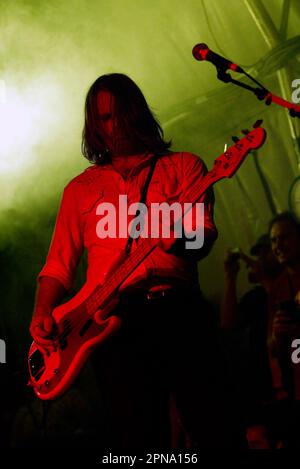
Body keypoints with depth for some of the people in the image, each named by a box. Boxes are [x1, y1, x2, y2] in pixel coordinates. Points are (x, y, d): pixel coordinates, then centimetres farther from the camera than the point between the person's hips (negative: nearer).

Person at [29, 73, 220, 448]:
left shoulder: (183, 166, 14)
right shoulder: (80, 188, 21)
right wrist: (42, 315, -1)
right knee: (137, 432, -7)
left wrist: (179, 238, -25)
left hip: (179, 308, -1)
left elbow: (204, 235, -1)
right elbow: (59, 264, 17)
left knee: (205, 424, -7)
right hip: (111, 318, 1)